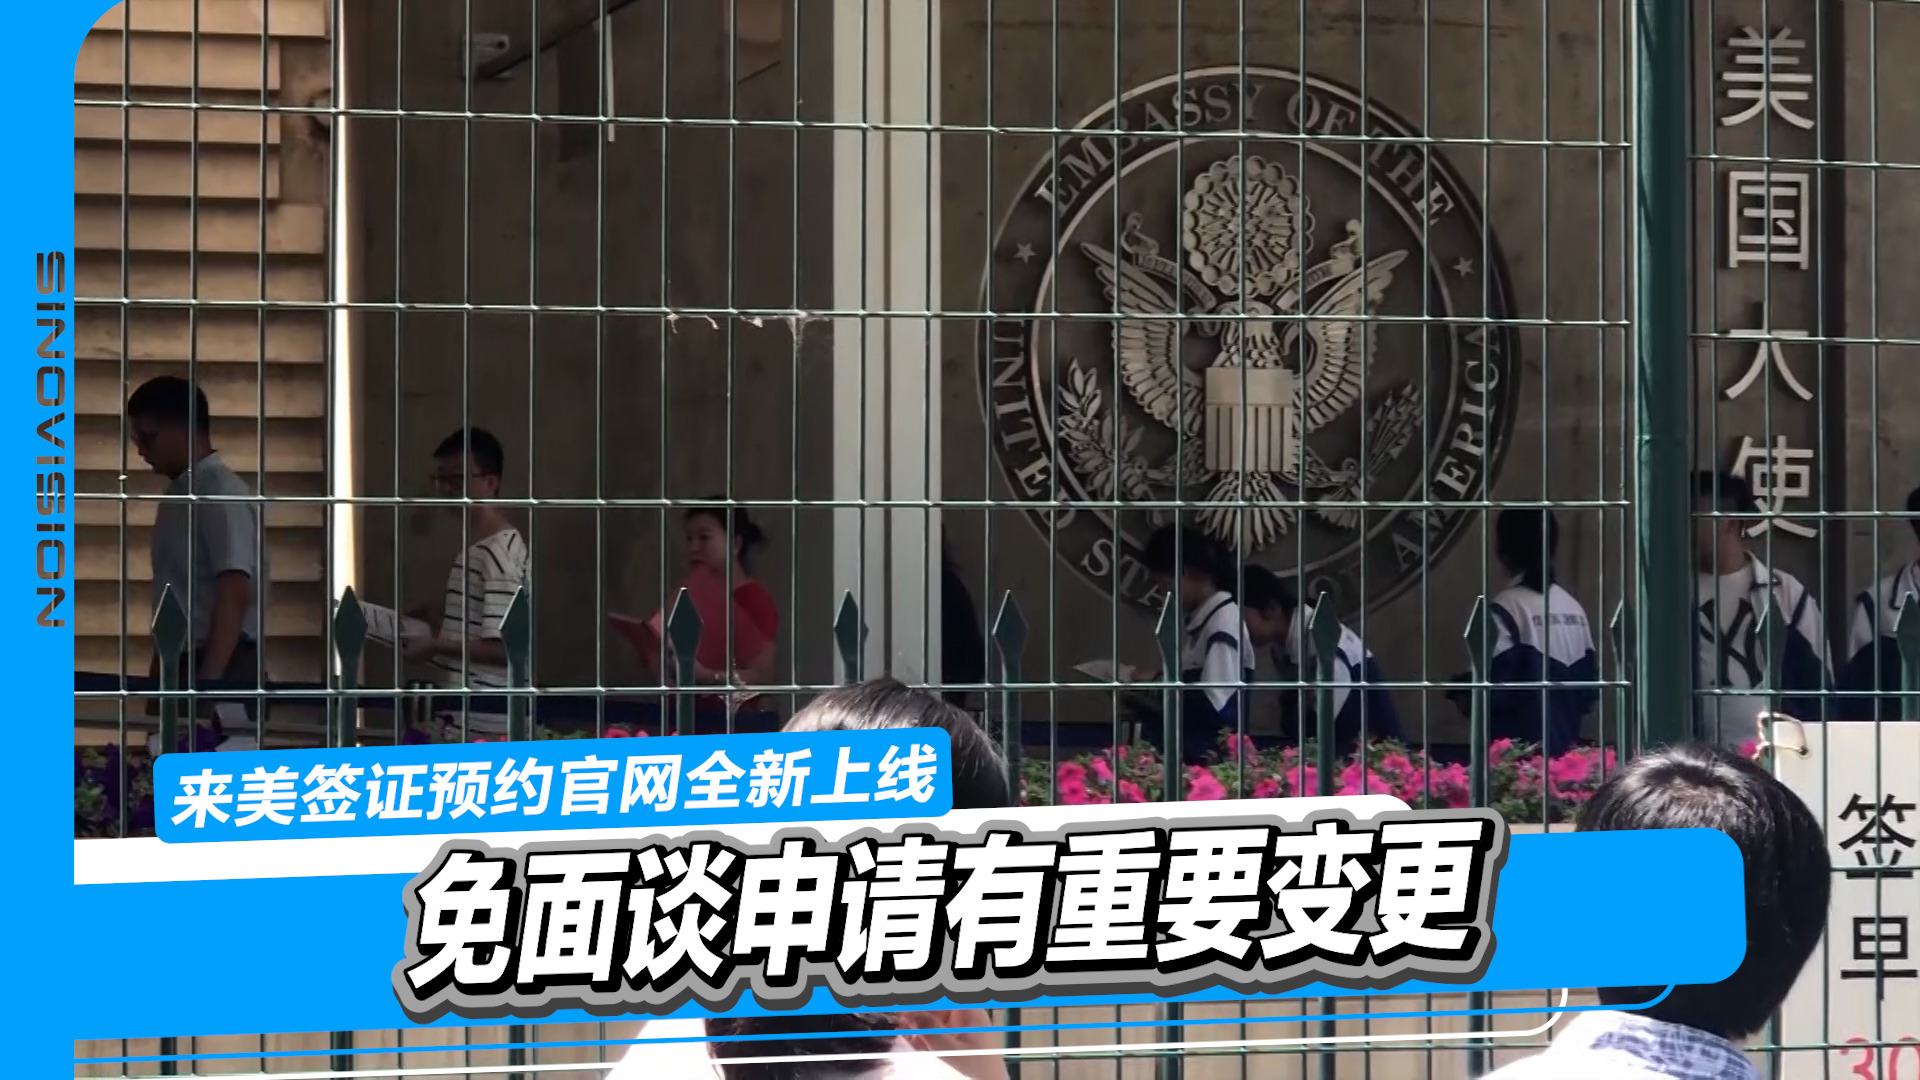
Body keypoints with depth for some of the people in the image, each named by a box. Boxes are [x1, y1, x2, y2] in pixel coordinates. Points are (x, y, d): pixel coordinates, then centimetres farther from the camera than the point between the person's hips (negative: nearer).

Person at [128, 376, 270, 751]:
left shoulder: (222, 494, -10)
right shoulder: (179, 495, 17)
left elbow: (234, 595, -19)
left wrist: (208, 681, -25)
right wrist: (159, 674, 22)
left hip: (224, 671, -9)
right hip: (183, 668, 9)